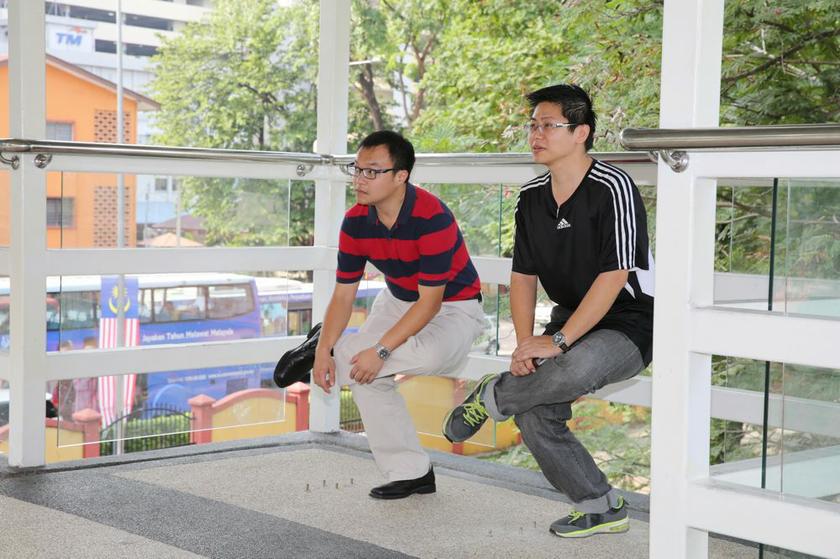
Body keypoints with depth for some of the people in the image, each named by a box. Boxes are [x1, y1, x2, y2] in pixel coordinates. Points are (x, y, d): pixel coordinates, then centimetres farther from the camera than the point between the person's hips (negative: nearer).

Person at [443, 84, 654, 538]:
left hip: (628, 323, -7)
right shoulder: (531, 197, 5)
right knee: (534, 412, -9)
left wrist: (557, 341, -24)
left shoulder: (612, 188, -18)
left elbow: (613, 276, -23)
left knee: (575, 371, -37)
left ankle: (491, 397, -6)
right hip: (572, 320, 7)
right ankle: (600, 508, 8)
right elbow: (523, 275, 8)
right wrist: (524, 343, -8)